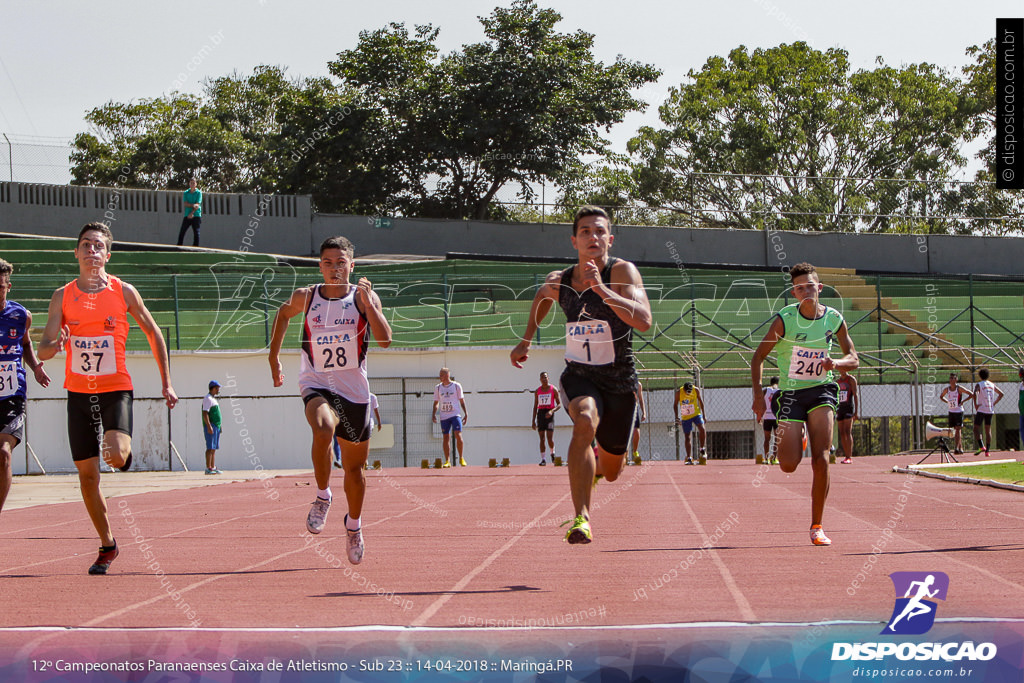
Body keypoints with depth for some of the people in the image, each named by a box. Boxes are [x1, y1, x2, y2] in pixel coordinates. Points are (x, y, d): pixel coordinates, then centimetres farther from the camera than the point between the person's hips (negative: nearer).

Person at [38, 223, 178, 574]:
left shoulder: (123, 292, -1)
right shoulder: (63, 296, 2)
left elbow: (154, 334, 10)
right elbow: (43, 351, -1)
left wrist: (166, 383, 8)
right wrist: (56, 344, -26)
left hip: (116, 389, -2)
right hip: (79, 391, 2)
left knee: (115, 455, -27)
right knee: (87, 473, 4)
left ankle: (125, 453, 12)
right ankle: (107, 544, 20)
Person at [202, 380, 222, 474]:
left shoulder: (214, 399, 20)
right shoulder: (208, 399, -11)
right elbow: (205, 414, -19)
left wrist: (219, 427, 22)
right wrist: (209, 427, -26)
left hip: (216, 426, 10)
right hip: (211, 426, -10)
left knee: (214, 448, 9)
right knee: (210, 448, -12)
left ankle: (213, 467, 11)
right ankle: (208, 468, -14)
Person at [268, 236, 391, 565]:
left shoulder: (364, 297, -4)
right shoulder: (305, 297, -1)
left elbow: (385, 339, -16)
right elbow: (284, 313, 22)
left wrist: (367, 302, -24)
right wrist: (274, 355, 20)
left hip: (354, 390, 1)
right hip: (317, 386, -1)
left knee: (354, 467, 12)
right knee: (324, 429, -36)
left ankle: (354, 524, 37)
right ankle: (322, 496, -15)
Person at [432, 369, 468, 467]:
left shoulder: (456, 386, 3)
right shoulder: (438, 388, 9)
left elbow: (462, 400, 7)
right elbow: (436, 403, 14)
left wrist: (466, 414, 0)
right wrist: (433, 414, 0)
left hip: (455, 414, -3)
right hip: (444, 416, 3)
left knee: (458, 435, -14)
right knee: (445, 438, 2)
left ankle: (461, 458, 1)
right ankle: (447, 461, 7)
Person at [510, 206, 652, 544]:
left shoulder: (623, 272, -17)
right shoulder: (557, 281, -4)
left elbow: (644, 321, -32)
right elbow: (542, 296, 22)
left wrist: (601, 288, -38)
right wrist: (526, 340, 21)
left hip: (620, 381, -1)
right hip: (578, 375, 1)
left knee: (611, 471, 13)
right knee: (585, 422, -35)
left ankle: (597, 463, 53)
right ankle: (581, 518, -34)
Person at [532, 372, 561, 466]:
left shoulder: (553, 390, 1)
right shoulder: (537, 391, 10)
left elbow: (559, 404, 1)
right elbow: (535, 406, 13)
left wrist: (551, 411, -18)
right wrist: (533, 421, 9)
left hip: (549, 414, -3)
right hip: (540, 414, 3)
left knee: (550, 439, -10)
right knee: (542, 438, -1)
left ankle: (552, 453, 19)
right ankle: (543, 459, 1)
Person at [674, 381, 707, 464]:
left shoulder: (696, 390, -12)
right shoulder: (679, 392, -14)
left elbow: (700, 401, 4)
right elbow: (676, 404, 0)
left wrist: (703, 414, 7)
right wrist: (677, 417, -4)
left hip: (696, 414, 0)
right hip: (685, 417, 0)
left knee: (702, 429, -23)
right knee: (687, 436, 0)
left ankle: (702, 450, -6)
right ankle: (689, 458, 4)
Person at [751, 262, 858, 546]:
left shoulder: (834, 319, -3)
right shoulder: (784, 319, -10)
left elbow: (853, 359, 6)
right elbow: (759, 356, -3)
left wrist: (836, 363, -18)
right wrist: (758, 394, -14)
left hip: (821, 390, 1)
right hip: (790, 393, -1)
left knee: (821, 459, -15)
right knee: (789, 465, -7)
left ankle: (816, 526, -2)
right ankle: (796, 439, 33)